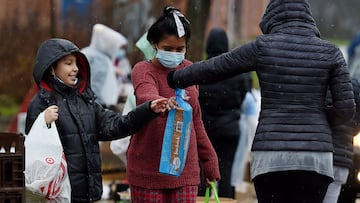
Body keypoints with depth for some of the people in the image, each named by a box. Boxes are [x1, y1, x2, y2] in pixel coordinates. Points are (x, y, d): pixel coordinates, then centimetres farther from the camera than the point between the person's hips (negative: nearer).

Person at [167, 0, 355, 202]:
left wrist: (174, 79, 28)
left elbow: (212, 69, 11)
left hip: (271, 157, 0)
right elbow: (346, 109, -2)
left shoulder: (262, 47, -1)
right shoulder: (330, 52, 1)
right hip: (315, 157, 1)